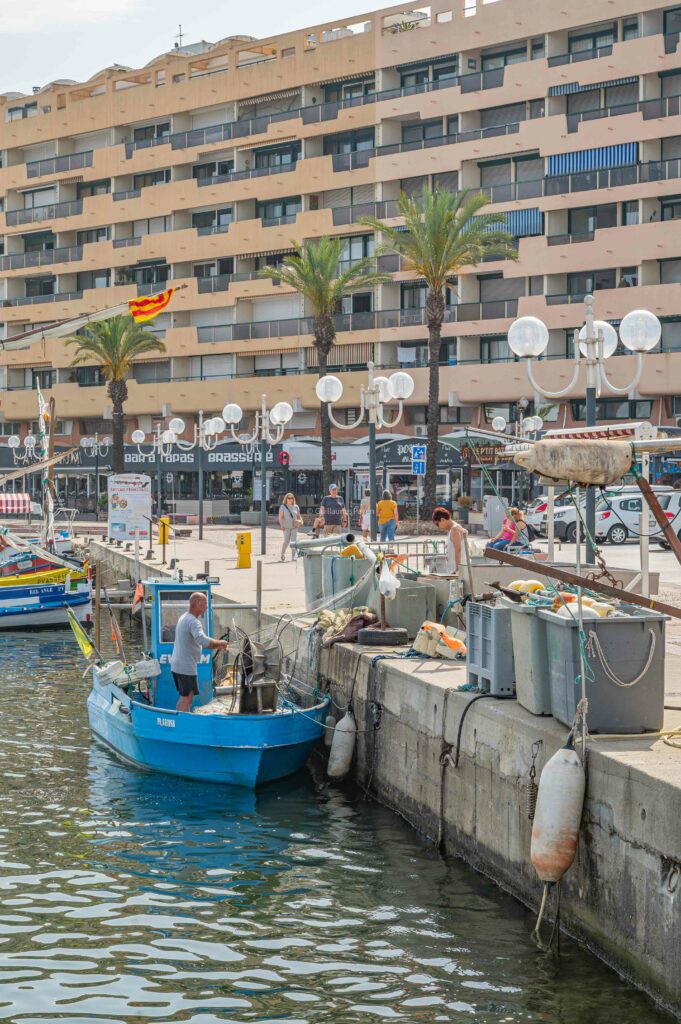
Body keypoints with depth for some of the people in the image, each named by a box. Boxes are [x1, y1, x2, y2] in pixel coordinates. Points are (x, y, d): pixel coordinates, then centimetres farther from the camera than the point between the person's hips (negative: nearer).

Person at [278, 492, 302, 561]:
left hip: (294, 527, 2)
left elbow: (299, 516, 16)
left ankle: (294, 556, -3)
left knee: (293, 541, -3)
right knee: (286, 541, -3)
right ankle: (283, 554, 17)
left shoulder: (295, 507, 11)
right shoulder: (283, 507, 2)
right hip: (286, 527, -2)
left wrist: (301, 521, -2)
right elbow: (280, 517, -2)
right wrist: (282, 525, -12)